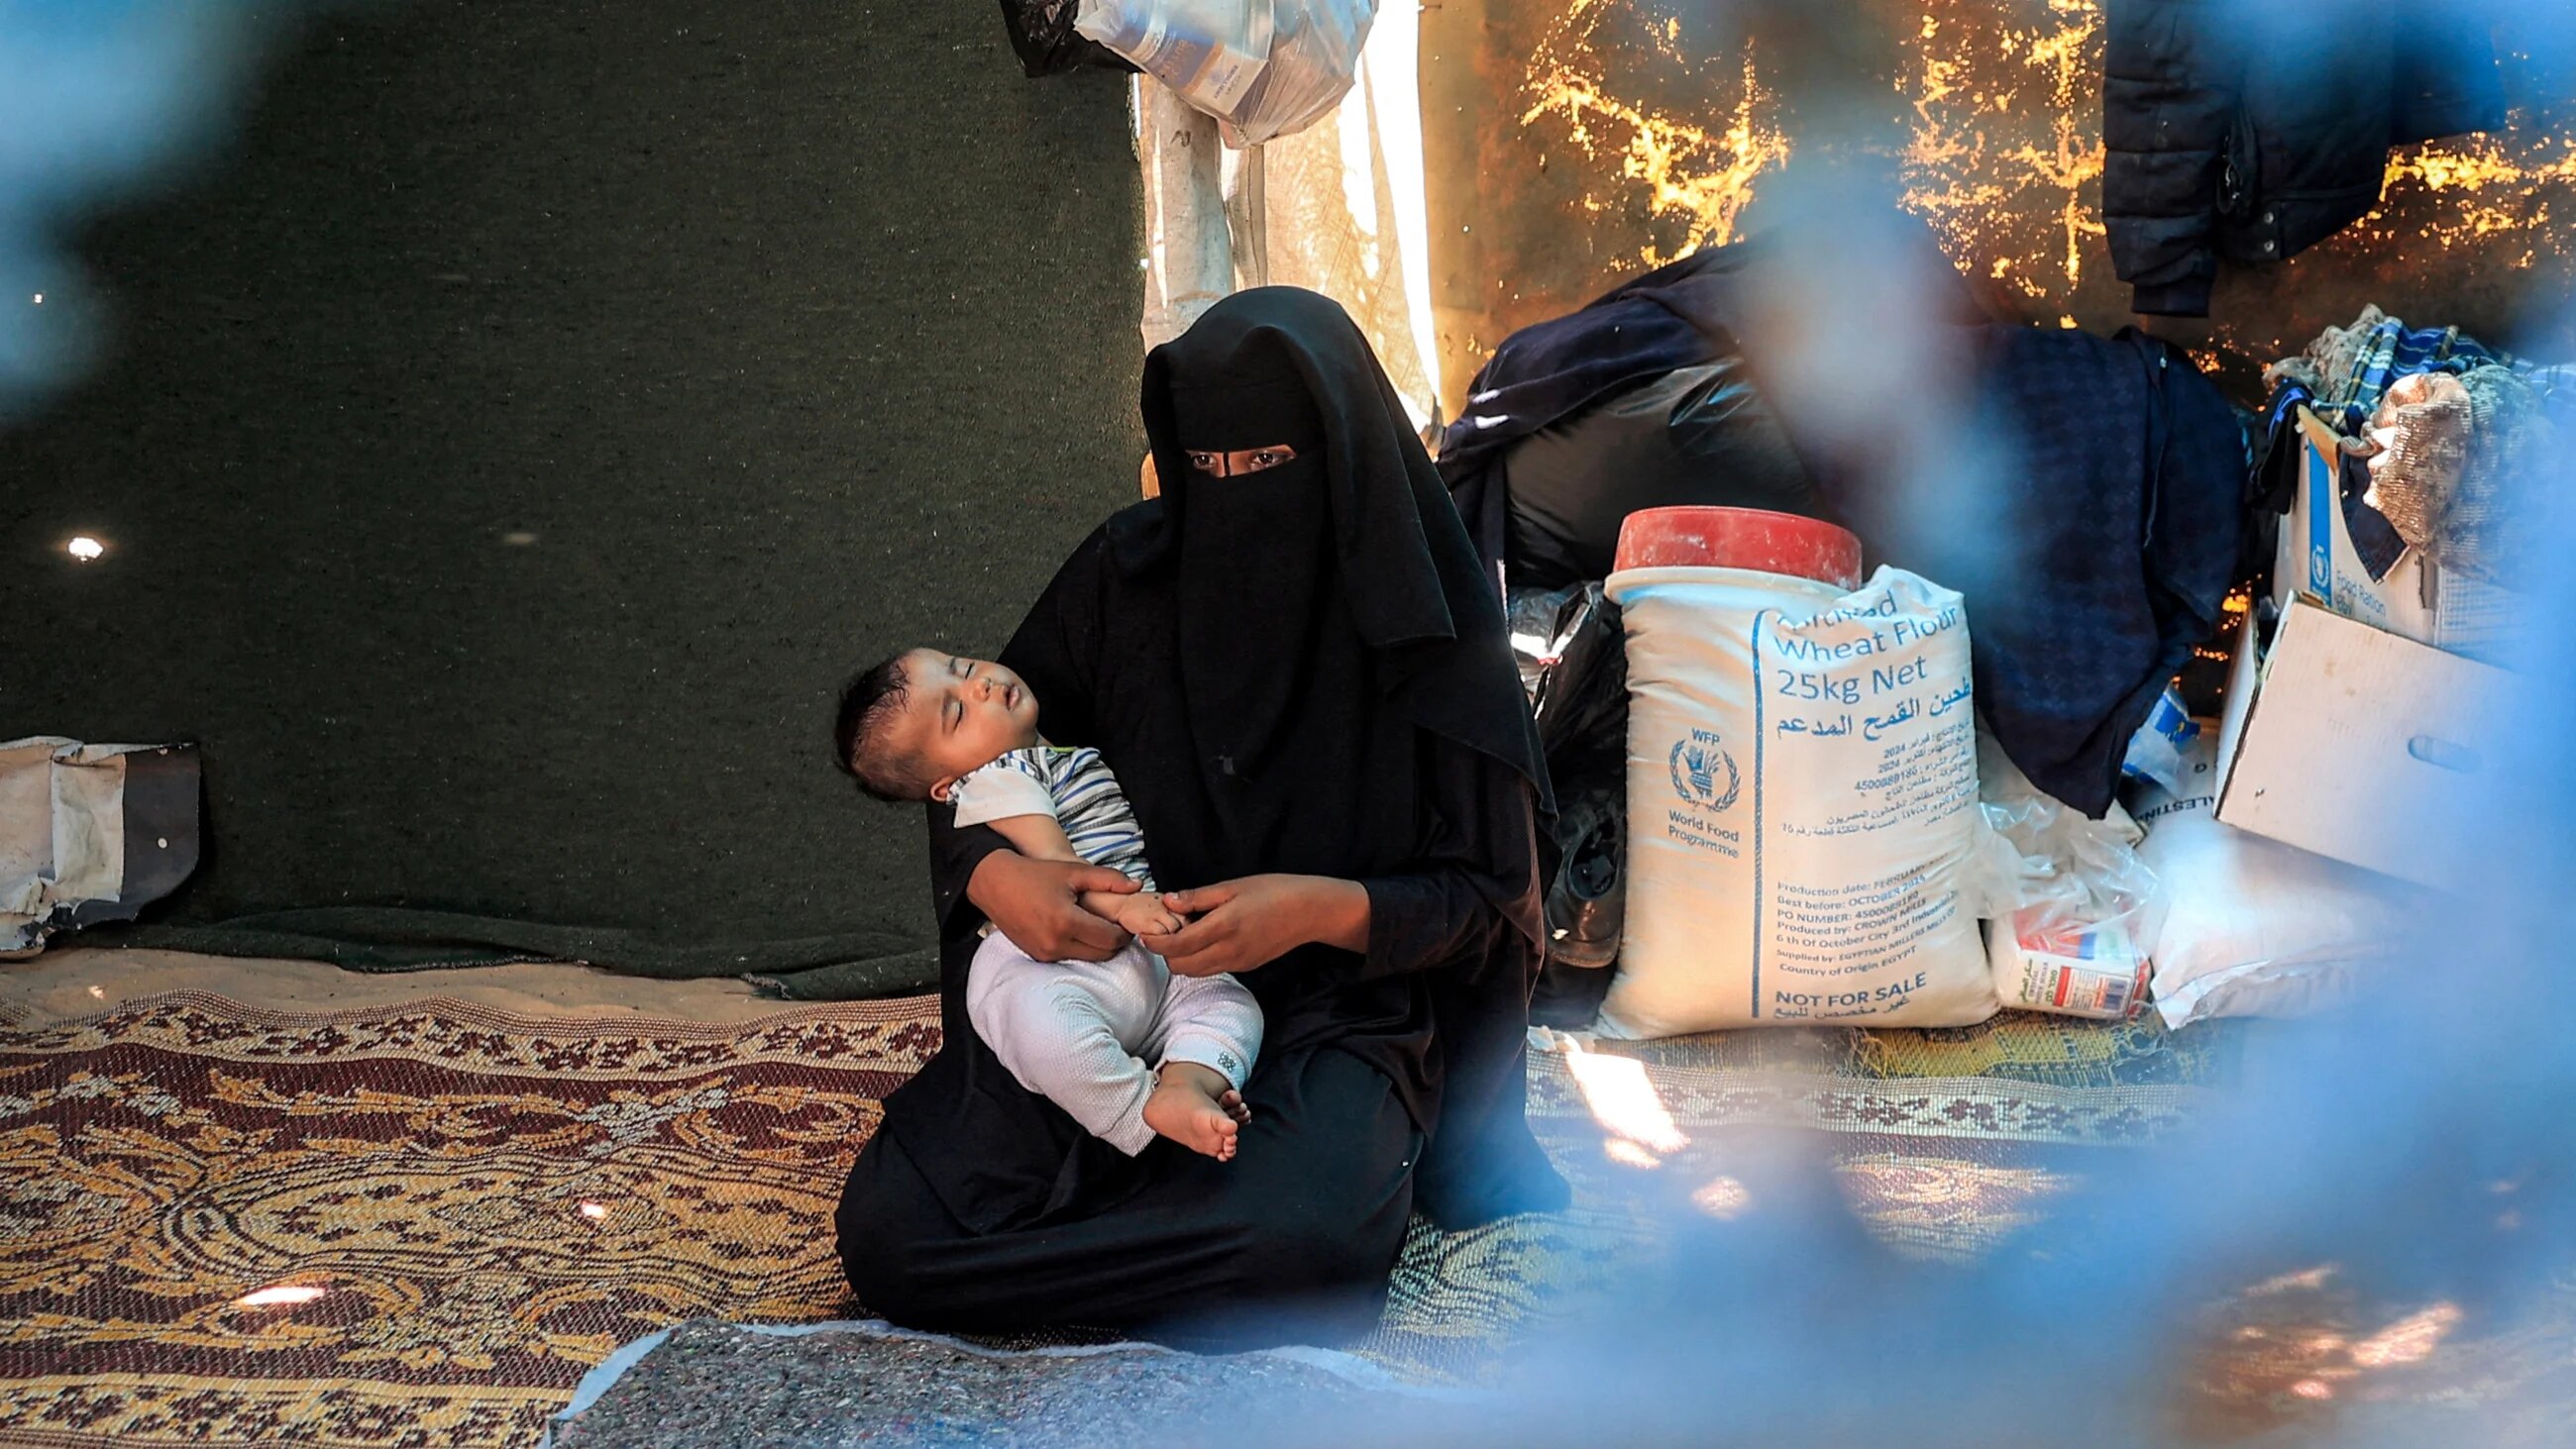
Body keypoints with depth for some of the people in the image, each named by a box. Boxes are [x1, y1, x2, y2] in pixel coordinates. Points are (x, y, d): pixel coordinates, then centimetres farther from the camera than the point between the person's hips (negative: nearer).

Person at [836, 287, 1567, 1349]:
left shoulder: (1425, 624, -5)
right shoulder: (1127, 573, 1)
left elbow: (1485, 893, -3)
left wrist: (1327, 909, -22)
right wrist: (988, 871, -15)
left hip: (1337, 1008, -3)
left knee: (1305, 1231, -37)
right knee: (888, 1227, -20)